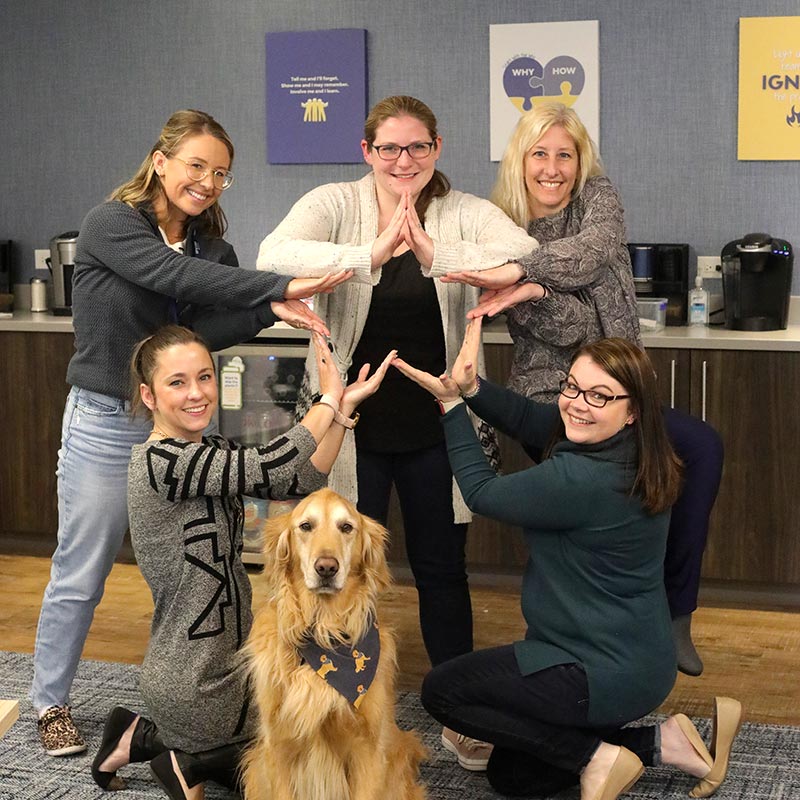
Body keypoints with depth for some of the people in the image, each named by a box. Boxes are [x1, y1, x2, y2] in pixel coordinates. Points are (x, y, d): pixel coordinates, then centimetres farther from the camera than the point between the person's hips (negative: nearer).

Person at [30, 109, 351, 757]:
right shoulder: (110, 225, -12)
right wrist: (278, 286, -37)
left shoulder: (212, 247, 5)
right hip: (107, 421, -5)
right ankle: (50, 703, 22)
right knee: (79, 576, 4)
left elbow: (205, 331, -11)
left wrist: (272, 309, -29)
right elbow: (176, 277, -29)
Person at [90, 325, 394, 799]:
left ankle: (147, 740, 16)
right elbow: (270, 467, -30)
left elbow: (301, 482, -1)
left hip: (226, 661, 8)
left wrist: (345, 407, -13)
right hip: (195, 688, -8)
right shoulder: (159, 461, -21)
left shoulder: (208, 453, 6)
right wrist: (329, 399, -17)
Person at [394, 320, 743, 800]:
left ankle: (596, 755, 0)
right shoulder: (633, 454, -3)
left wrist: (451, 402, -9)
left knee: (441, 690, 1)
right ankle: (659, 742, 13)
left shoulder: (580, 479, -30)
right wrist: (471, 387, -12)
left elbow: (480, 491, -14)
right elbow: (526, 418, 6)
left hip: (608, 676, -10)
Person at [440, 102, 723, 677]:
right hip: (550, 401, -3)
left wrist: (521, 273, -36)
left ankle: (674, 607, -11)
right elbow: (569, 328, -12)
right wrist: (532, 295, -35)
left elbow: (598, 246, -23)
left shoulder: (598, 196, 4)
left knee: (703, 447, -24)